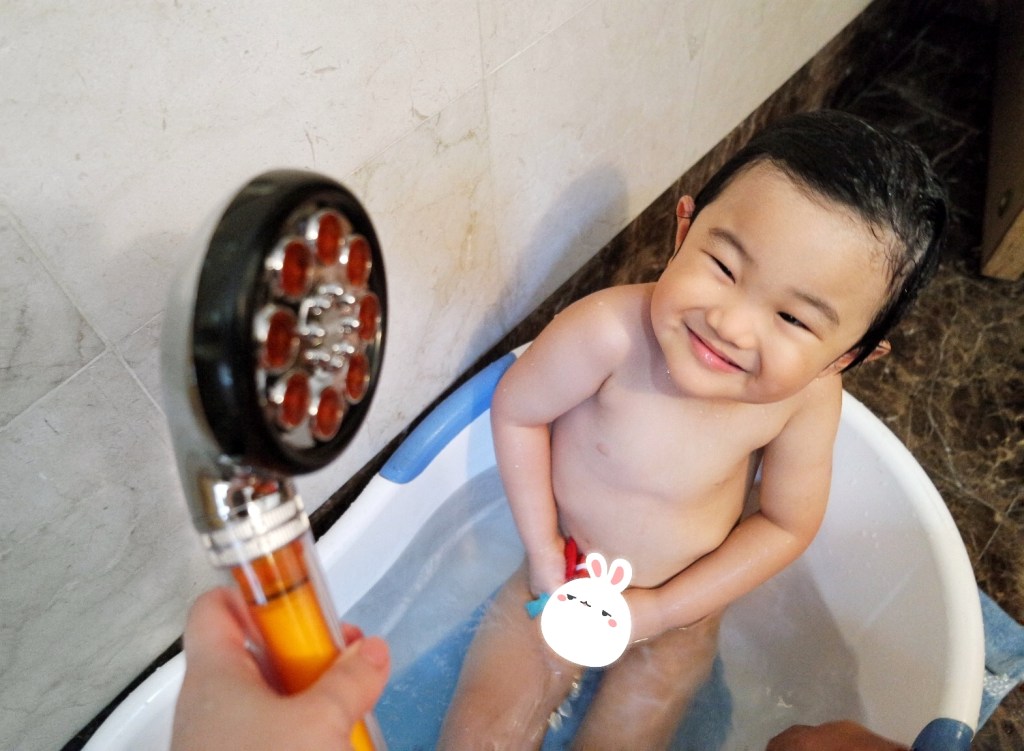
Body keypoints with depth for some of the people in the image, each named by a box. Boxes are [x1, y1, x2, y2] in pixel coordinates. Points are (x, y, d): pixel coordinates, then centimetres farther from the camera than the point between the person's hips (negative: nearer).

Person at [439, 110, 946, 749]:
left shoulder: (809, 394, -25)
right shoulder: (610, 332, -35)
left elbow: (787, 525, -10)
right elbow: (516, 412, -16)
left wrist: (660, 610, -13)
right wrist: (542, 548, -13)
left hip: (679, 610, 1)